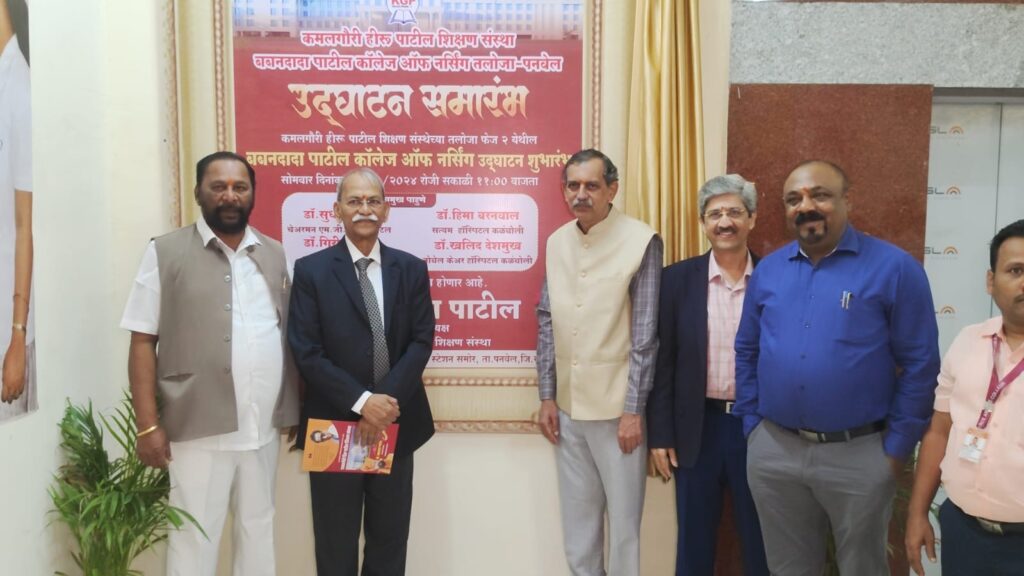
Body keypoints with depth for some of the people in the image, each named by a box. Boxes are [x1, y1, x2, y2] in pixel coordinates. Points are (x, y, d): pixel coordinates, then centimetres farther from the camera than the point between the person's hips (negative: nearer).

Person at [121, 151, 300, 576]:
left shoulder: (276, 256, 9)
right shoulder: (165, 253, -1)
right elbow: (142, 343, -3)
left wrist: (296, 412, 5)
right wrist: (148, 425, -9)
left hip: (264, 428, 4)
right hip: (197, 430, -3)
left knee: (258, 531, 16)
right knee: (194, 539, 6)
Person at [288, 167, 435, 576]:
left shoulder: (411, 269, 5)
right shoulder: (311, 270, -3)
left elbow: (422, 341, -2)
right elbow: (307, 353, -10)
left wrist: (388, 399, -15)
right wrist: (361, 402, -18)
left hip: (395, 424, 2)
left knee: (390, 541, 15)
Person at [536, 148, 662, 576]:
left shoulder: (641, 241, -10)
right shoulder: (557, 242, 5)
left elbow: (646, 334, -10)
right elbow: (547, 322, 9)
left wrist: (634, 411, -11)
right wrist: (547, 396, 7)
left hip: (617, 408, -5)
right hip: (568, 406, 5)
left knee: (623, 519, 8)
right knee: (576, 520, 17)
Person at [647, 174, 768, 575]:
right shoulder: (677, 279, -2)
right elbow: (662, 362, -1)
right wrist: (660, 435, -3)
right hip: (698, 429, 0)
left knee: (761, 542, 15)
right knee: (694, 542, 14)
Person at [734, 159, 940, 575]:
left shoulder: (894, 268, -8)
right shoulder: (767, 270, 4)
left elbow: (919, 364, -7)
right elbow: (746, 352, 10)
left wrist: (897, 446, -8)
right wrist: (752, 425, 6)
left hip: (858, 455, -3)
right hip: (772, 451, 3)